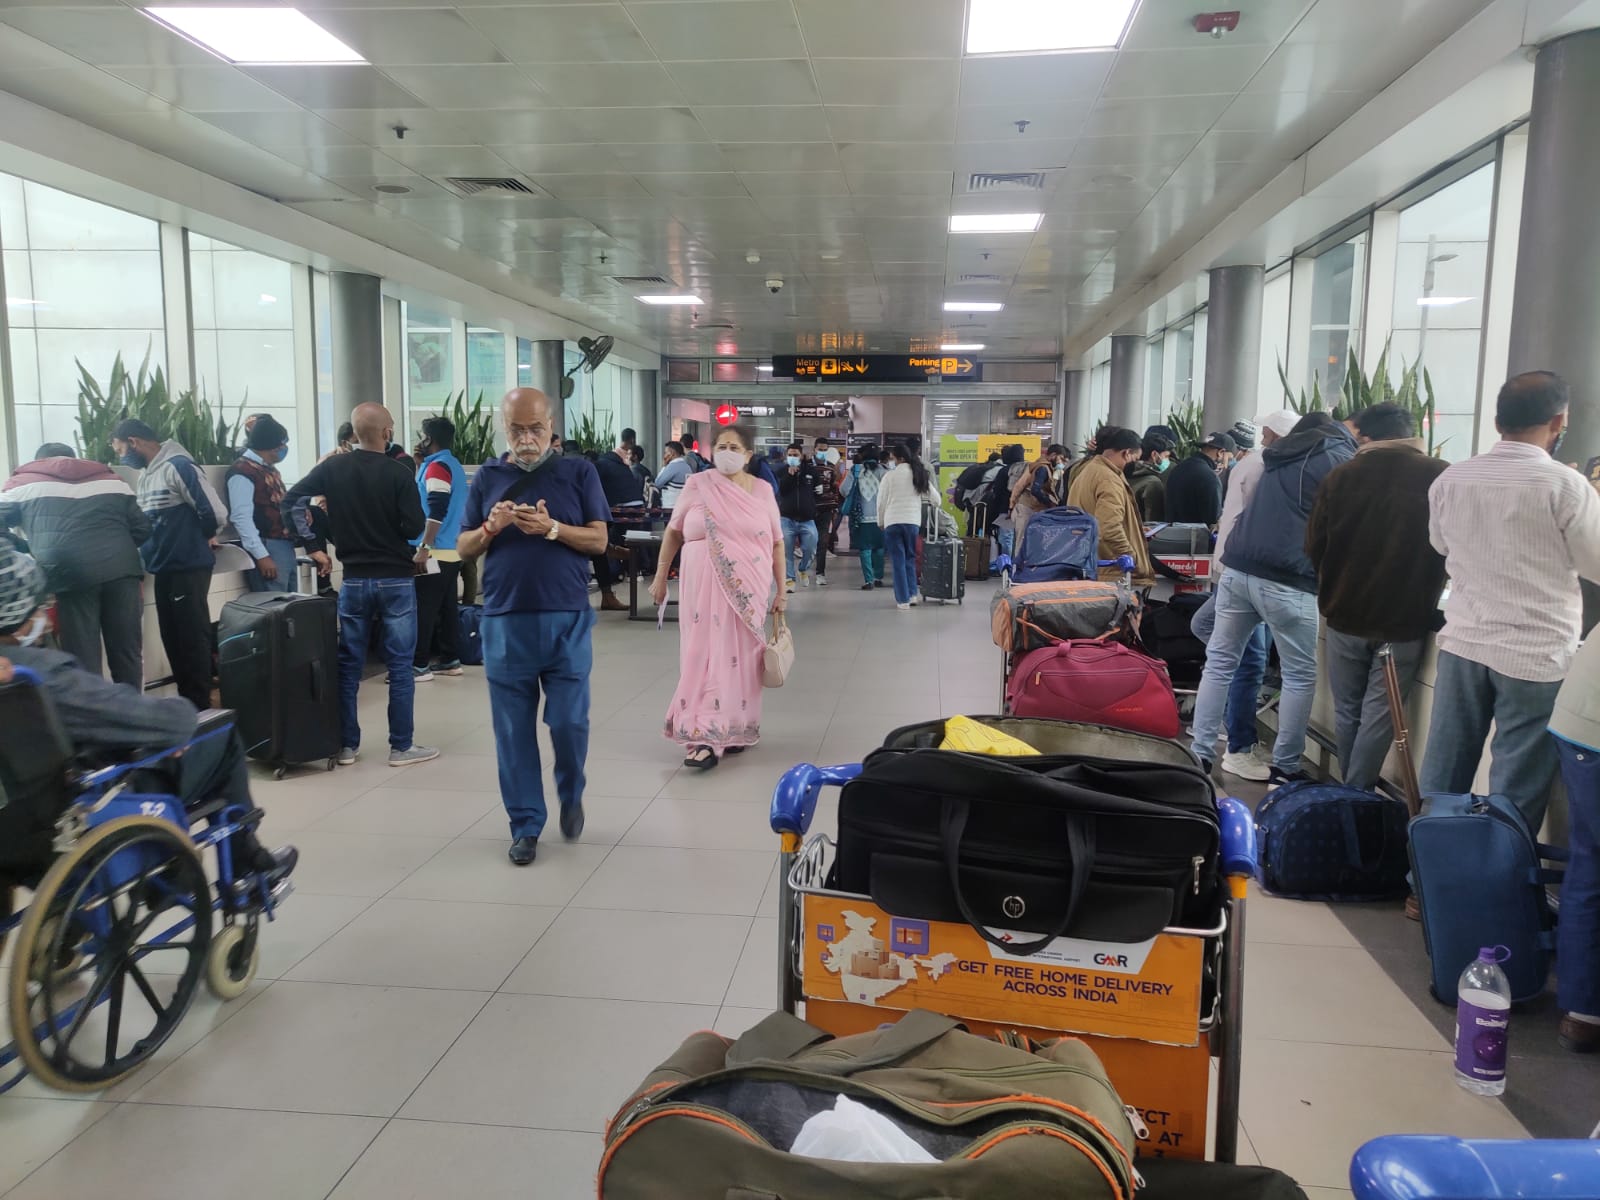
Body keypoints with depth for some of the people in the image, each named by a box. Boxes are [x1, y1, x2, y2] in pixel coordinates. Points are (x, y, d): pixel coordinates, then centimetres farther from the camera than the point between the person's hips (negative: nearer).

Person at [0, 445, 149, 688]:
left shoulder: (23, 483, 18)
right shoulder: (111, 479, 24)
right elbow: (142, 528, 19)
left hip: (70, 576, -3)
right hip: (121, 572, 3)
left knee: (83, 660, 2)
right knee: (127, 653, 9)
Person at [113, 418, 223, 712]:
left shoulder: (178, 466, -14)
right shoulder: (144, 477, 13)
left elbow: (214, 512, -19)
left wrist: (199, 539, -2)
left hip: (188, 567, -9)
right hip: (164, 568, 9)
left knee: (192, 638, -2)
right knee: (173, 638, 13)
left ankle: (200, 705, 6)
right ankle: (186, 700, 23)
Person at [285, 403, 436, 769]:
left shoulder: (332, 467, 1)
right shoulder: (398, 473, -11)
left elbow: (292, 500, -2)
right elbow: (415, 528, -12)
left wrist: (314, 547, 2)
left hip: (354, 579, 4)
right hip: (396, 579, -3)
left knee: (349, 664, 12)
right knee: (400, 665, 4)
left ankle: (346, 745, 18)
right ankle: (401, 746, 8)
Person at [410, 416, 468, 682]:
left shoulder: (437, 466, -13)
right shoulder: (454, 465, 15)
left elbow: (437, 512, -22)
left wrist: (424, 548, -23)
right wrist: (420, 463, 16)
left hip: (435, 552, -9)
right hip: (452, 551, 9)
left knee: (423, 610, -5)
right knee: (448, 607, 11)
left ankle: (420, 665, -2)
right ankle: (450, 659, 16)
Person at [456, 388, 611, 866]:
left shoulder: (579, 471, 4)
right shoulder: (487, 477, 9)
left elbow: (599, 540, -2)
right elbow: (463, 548, 10)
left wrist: (551, 528, -18)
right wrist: (491, 528, -12)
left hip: (567, 620, -2)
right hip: (504, 621, 2)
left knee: (569, 722, 0)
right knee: (513, 730, 5)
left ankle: (571, 796, 29)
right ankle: (525, 825, 18)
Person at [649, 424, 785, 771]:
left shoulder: (762, 490, 5)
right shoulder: (698, 485, 1)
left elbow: (777, 543, 8)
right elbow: (673, 532, 8)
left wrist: (780, 591, 5)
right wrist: (660, 576, 6)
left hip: (748, 588, 1)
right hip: (703, 584, -1)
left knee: (740, 656, 6)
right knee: (705, 656, -3)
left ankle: (735, 728, 19)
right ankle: (706, 737, -2)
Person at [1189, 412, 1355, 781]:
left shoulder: (1283, 453, 24)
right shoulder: (1341, 459, 5)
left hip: (1238, 567, 6)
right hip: (1285, 579, -6)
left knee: (1219, 662, 8)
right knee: (1300, 674, 5)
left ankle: (1200, 755, 7)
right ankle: (1285, 767, 9)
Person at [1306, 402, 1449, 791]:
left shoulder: (1341, 477, -4)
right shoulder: (1441, 477, -7)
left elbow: (1314, 547, 1)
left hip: (1345, 616, 2)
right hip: (1405, 620, -2)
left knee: (1347, 712, 14)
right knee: (1378, 715, 5)